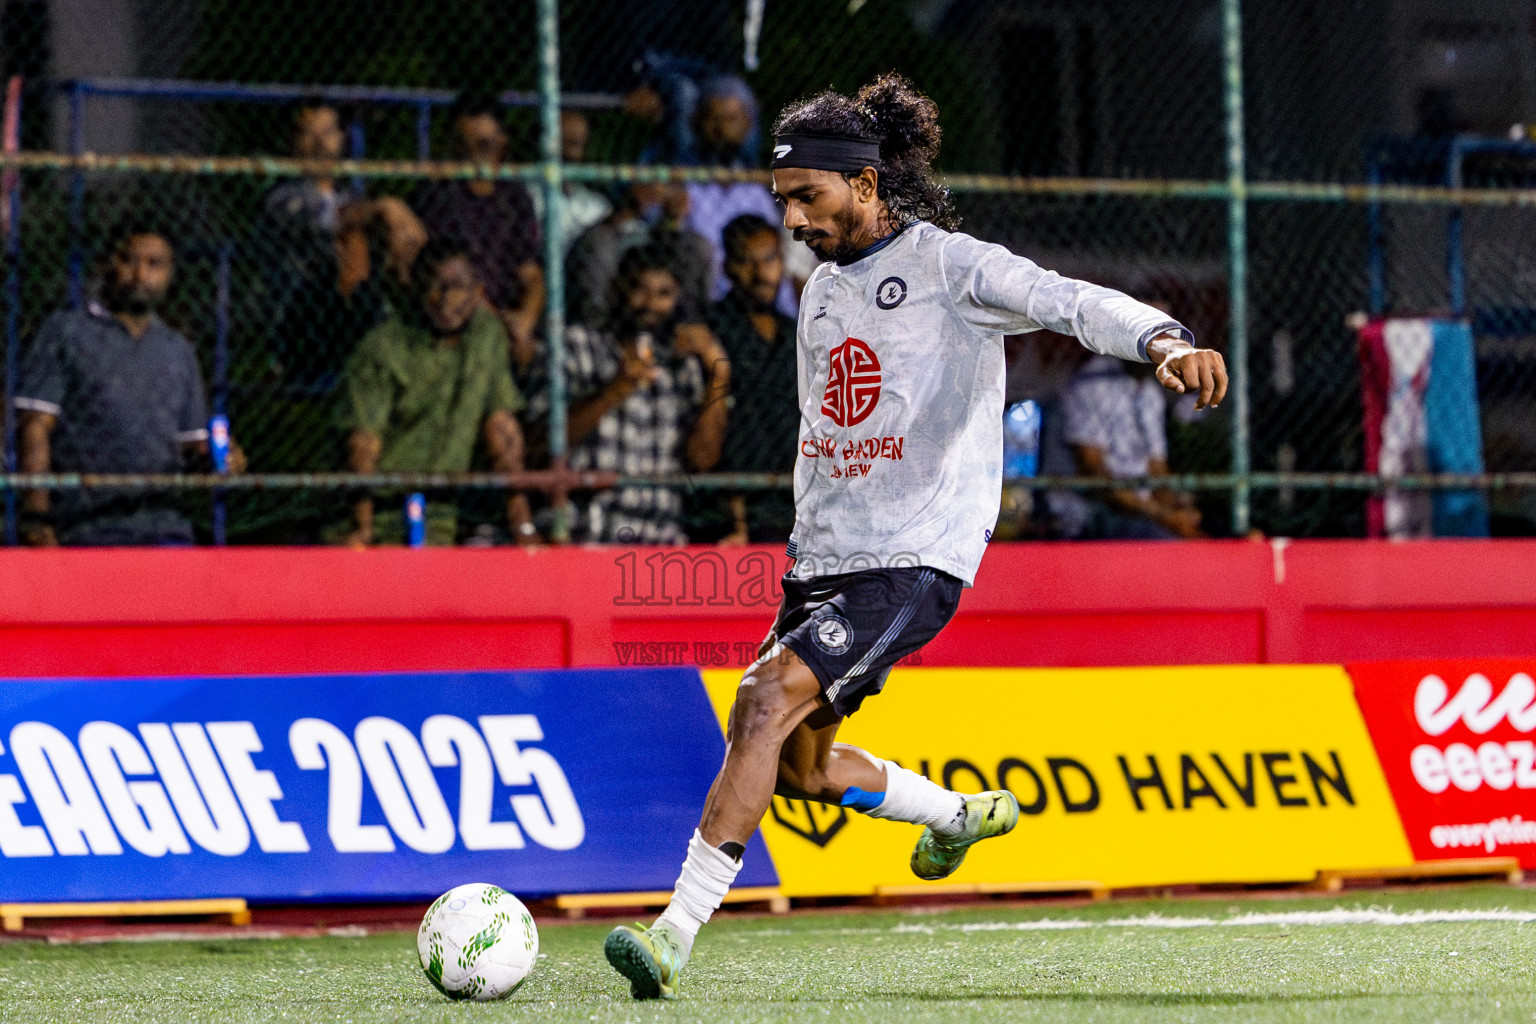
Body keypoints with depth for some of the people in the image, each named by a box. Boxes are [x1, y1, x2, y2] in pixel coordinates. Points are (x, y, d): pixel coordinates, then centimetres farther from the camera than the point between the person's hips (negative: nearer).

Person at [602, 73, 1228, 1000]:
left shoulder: (949, 265, -9)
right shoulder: (824, 289, 15)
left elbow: (1075, 303, -23)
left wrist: (1165, 341, -41)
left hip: (918, 559, -9)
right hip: (825, 560, 9)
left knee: (769, 698, -24)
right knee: (798, 765, 14)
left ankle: (678, 931, -25)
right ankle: (960, 814, 41)